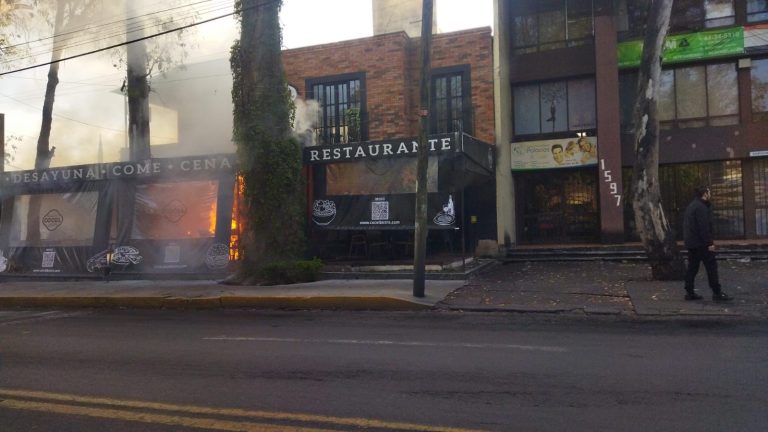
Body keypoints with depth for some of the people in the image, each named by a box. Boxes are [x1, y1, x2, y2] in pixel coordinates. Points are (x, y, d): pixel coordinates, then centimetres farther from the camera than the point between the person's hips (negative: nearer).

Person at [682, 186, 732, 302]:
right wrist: (709, 243, -19)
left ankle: (689, 292, 12)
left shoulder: (691, 206, 16)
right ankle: (717, 293, -2)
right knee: (711, 266, -4)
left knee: (692, 267, 11)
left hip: (690, 243, 10)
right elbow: (704, 227, -21)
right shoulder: (701, 207, -15)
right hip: (700, 243, -10)